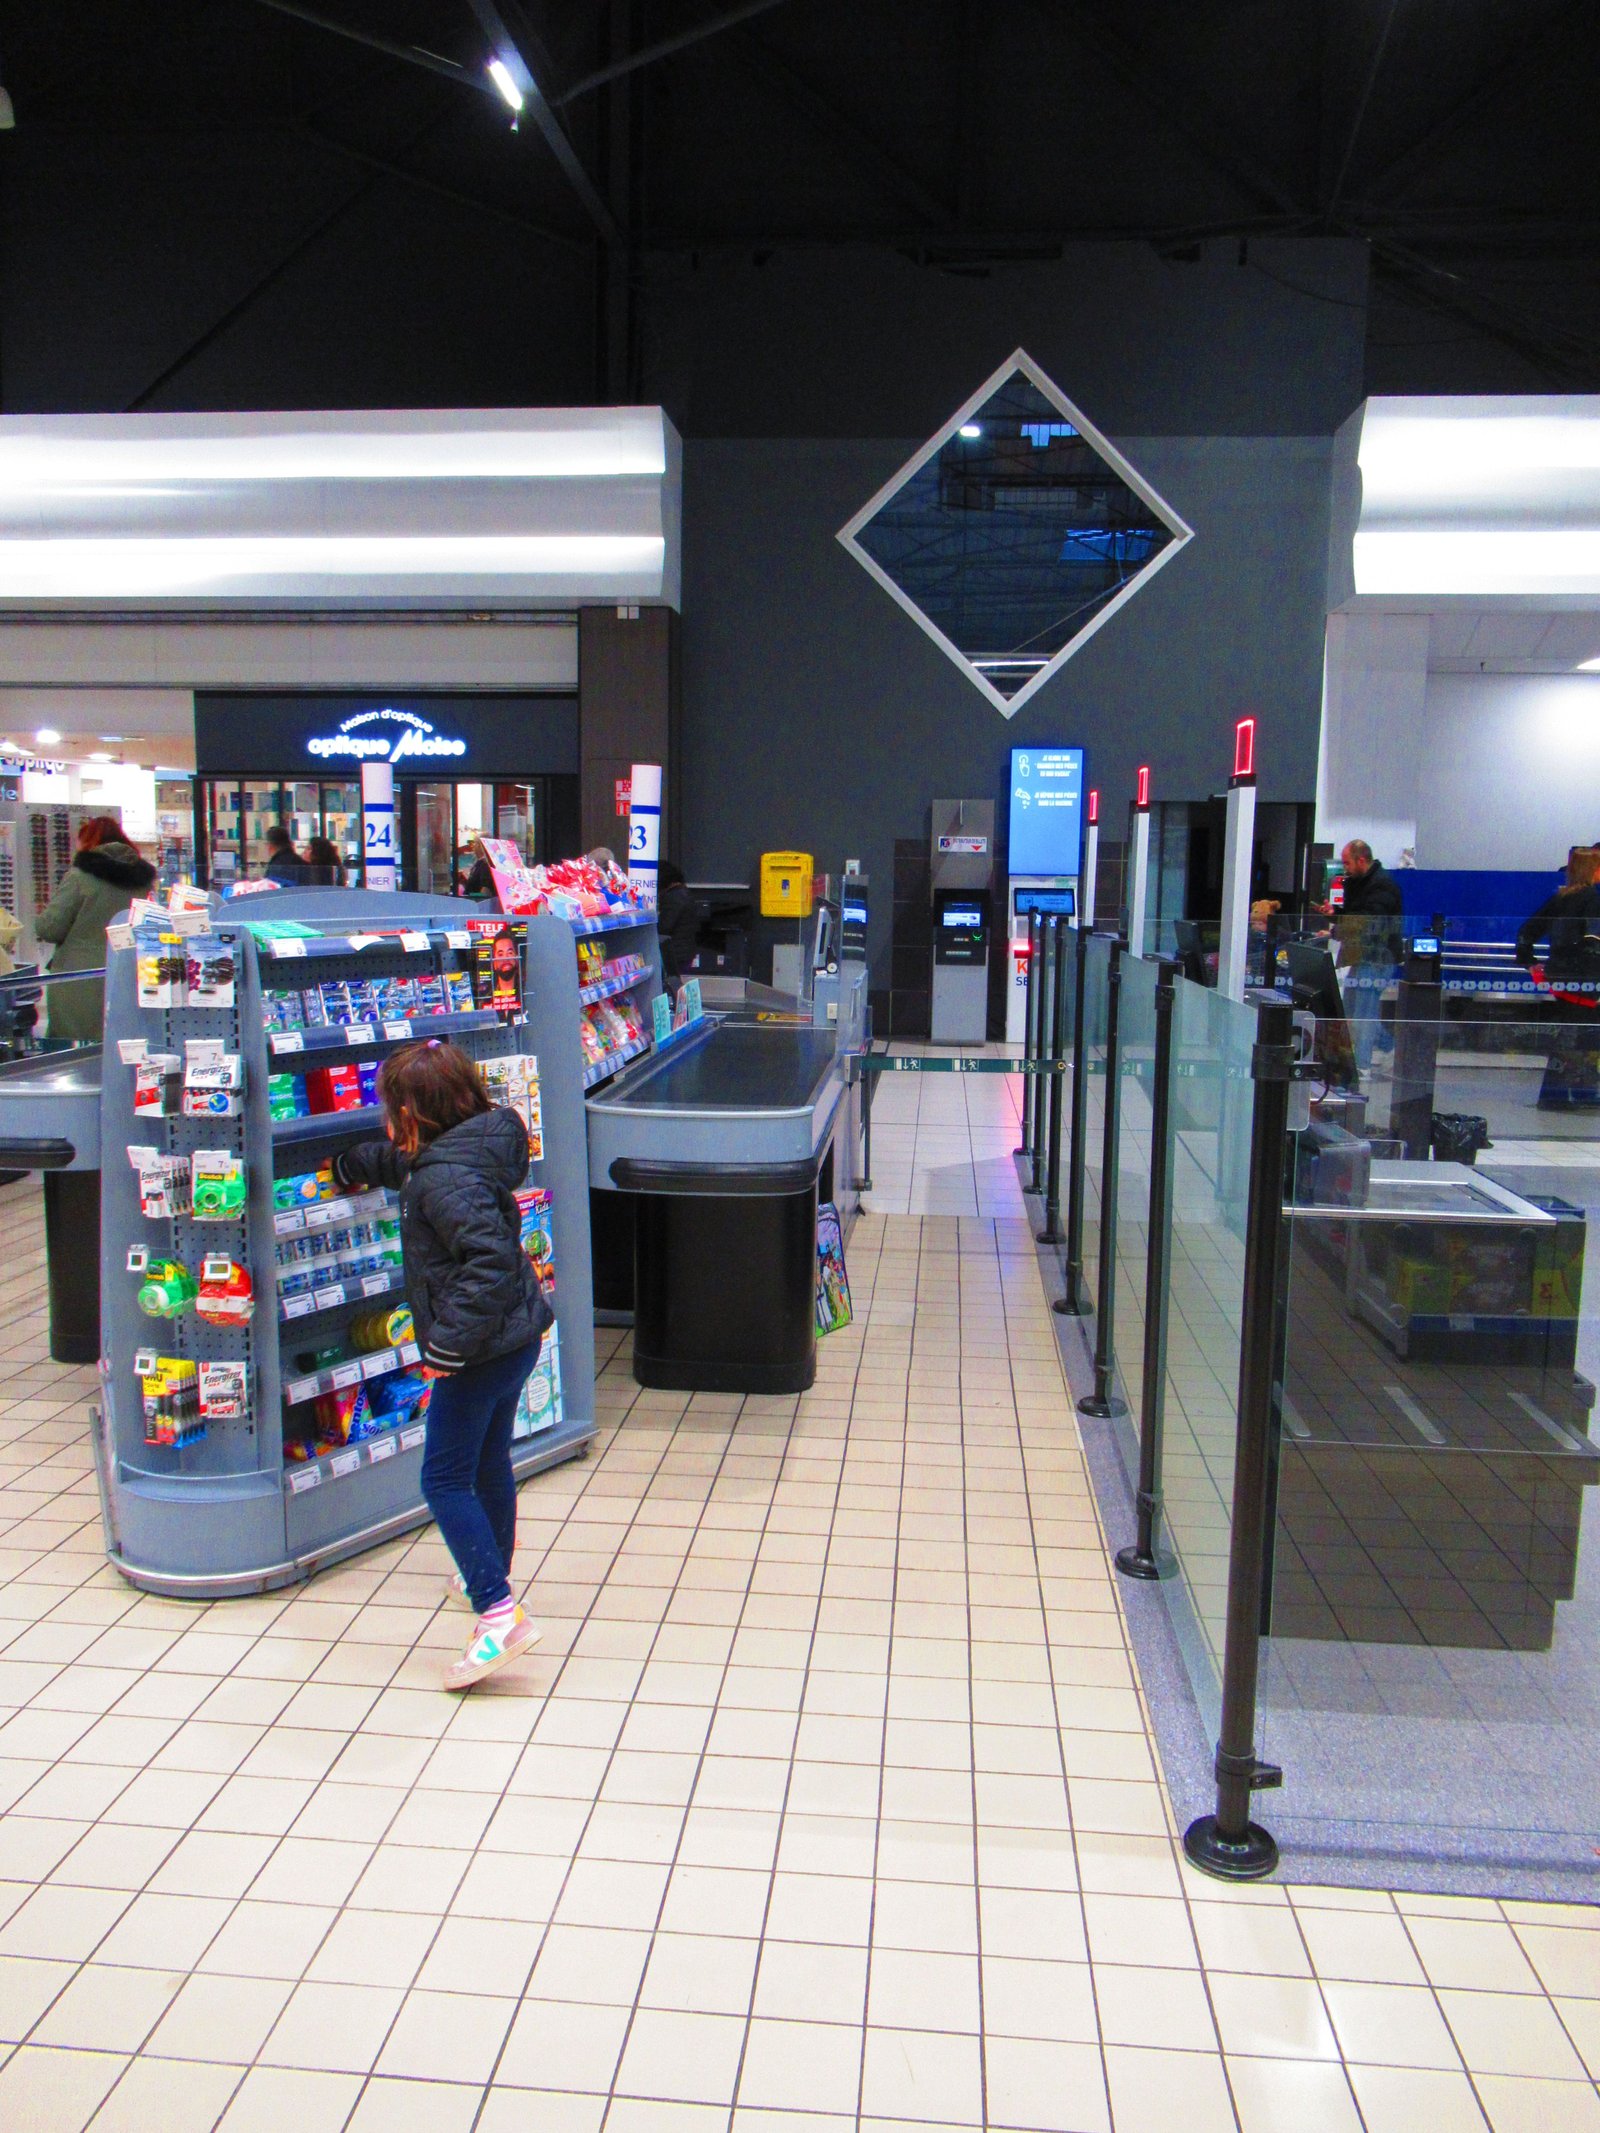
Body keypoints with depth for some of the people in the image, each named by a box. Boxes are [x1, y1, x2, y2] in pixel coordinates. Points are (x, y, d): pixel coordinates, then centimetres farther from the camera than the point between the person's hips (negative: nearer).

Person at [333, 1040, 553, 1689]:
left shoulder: (444, 1178, -24)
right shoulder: (464, 1152, 7)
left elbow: (491, 1258, -35)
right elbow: (398, 1162, 30)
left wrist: (447, 1342, -29)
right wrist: (348, 1165, 46)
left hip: (483, 1349, -10)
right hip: (514, 1337, 10)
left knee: (444, 1480, -3)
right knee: (489, 1464, 25)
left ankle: (499, 1616, -7)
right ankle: (489, 1575, 44)